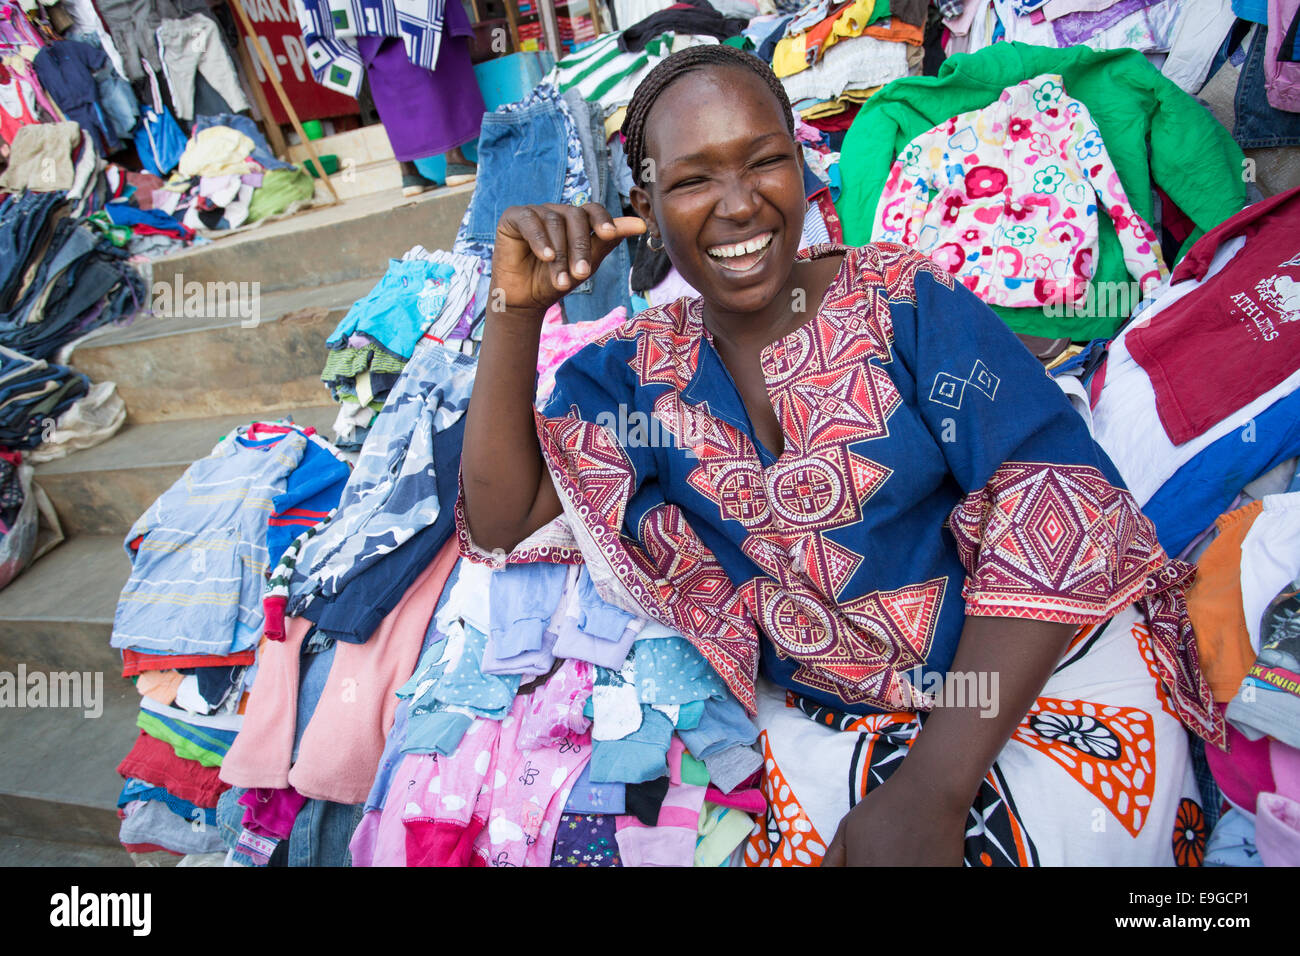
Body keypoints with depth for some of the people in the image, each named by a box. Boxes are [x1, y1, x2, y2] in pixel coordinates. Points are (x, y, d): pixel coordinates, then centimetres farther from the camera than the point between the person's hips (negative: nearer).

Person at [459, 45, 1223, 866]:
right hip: (824, 721, 3)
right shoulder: (642, 370, 0)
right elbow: (503, 525, -3)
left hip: (1041, 671, -2)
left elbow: (1058, 502, -16)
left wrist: (932, 788, -23)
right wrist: (515, 309, -14)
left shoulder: (906, 301, -9)